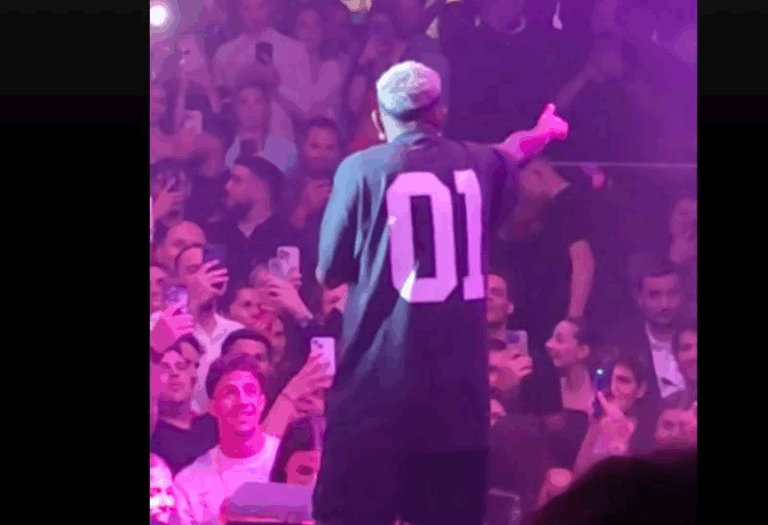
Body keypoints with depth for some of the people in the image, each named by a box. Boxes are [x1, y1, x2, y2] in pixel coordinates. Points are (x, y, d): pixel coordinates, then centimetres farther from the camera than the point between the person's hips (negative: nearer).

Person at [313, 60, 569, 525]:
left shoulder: (361, 169, -4)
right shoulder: (478, 163, 9)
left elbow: (330, 273, 1)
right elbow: (512, 151, 34)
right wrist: (543, 131, 57)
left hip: (376, 386, -4)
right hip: (460, 385, 4)